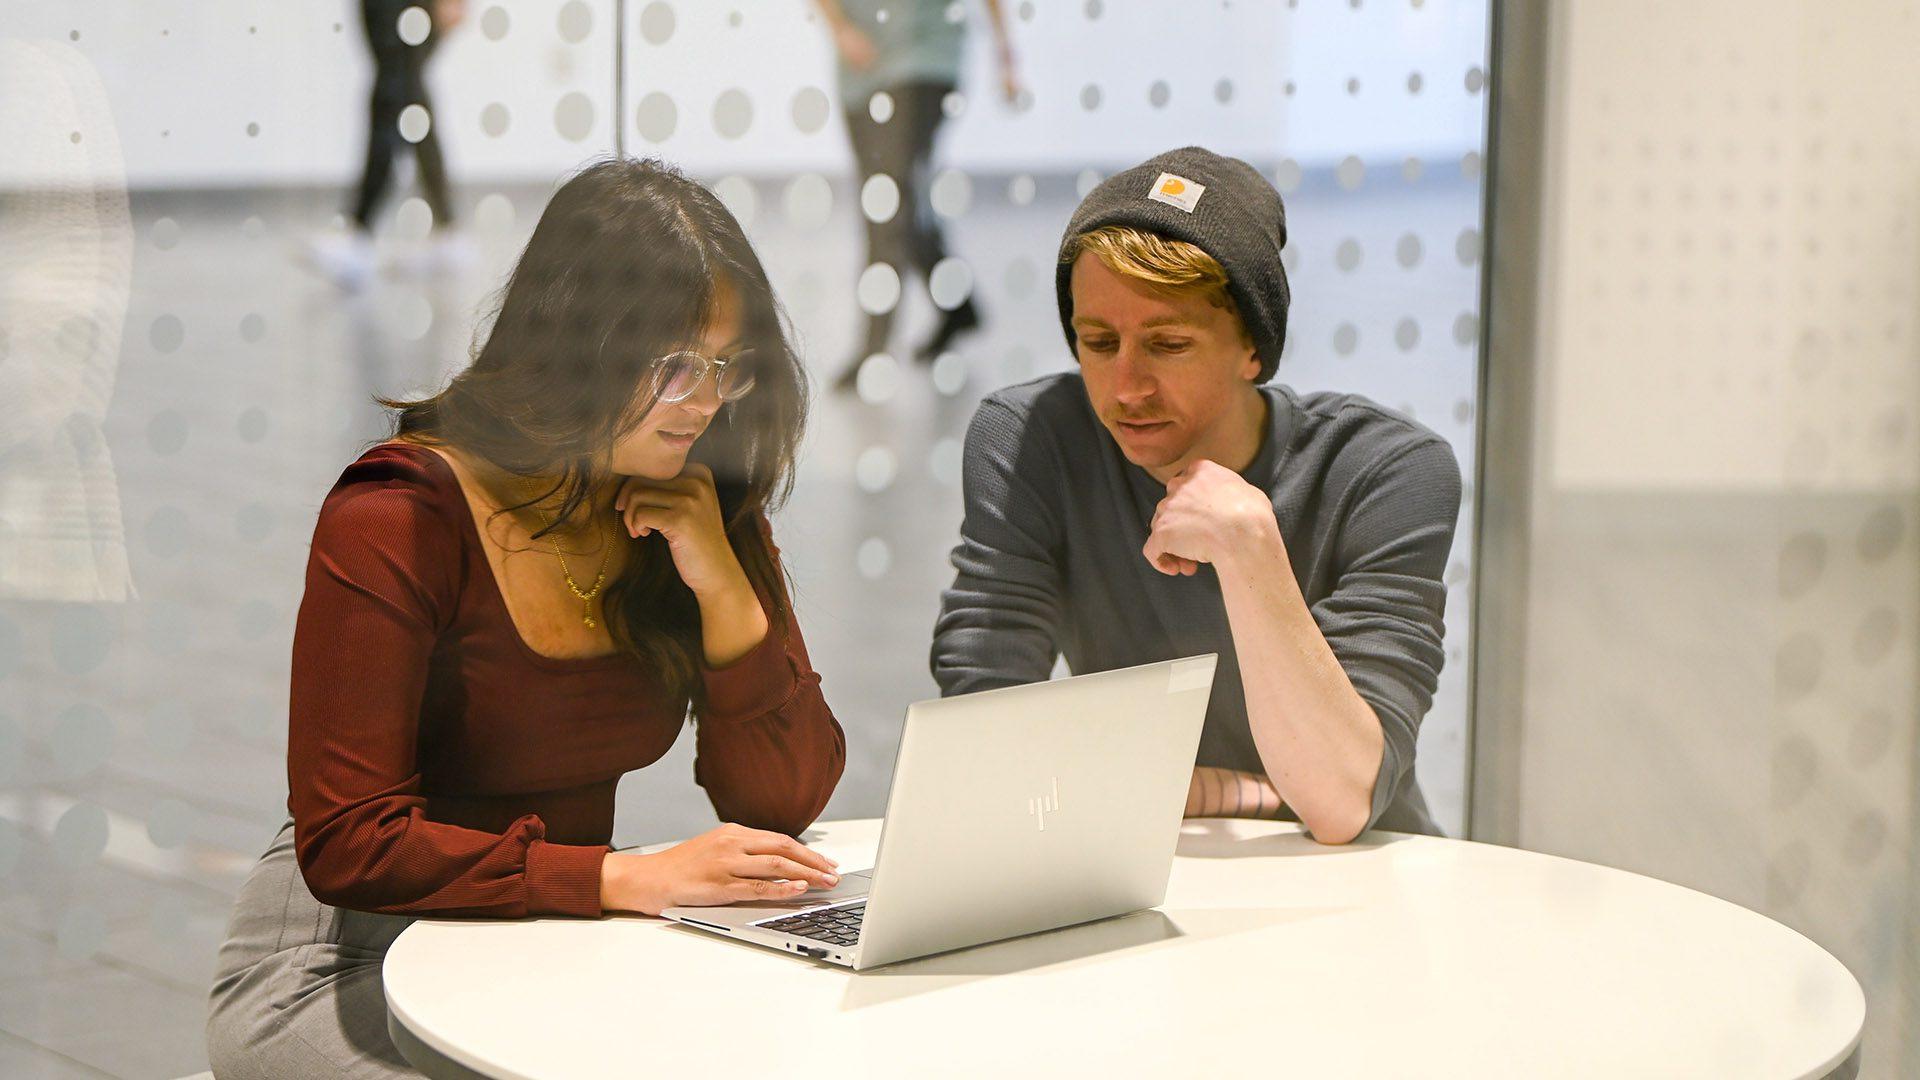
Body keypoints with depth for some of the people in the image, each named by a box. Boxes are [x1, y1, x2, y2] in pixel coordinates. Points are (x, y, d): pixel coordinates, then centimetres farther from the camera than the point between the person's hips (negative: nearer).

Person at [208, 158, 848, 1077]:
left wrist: (724, 588, -15)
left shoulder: (705, 510, 0)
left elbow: (786, 802, 1)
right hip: (345, 959, -6)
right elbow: (346, 847, -23)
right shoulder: (397, 522, -17)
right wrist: (631, 878, -31)